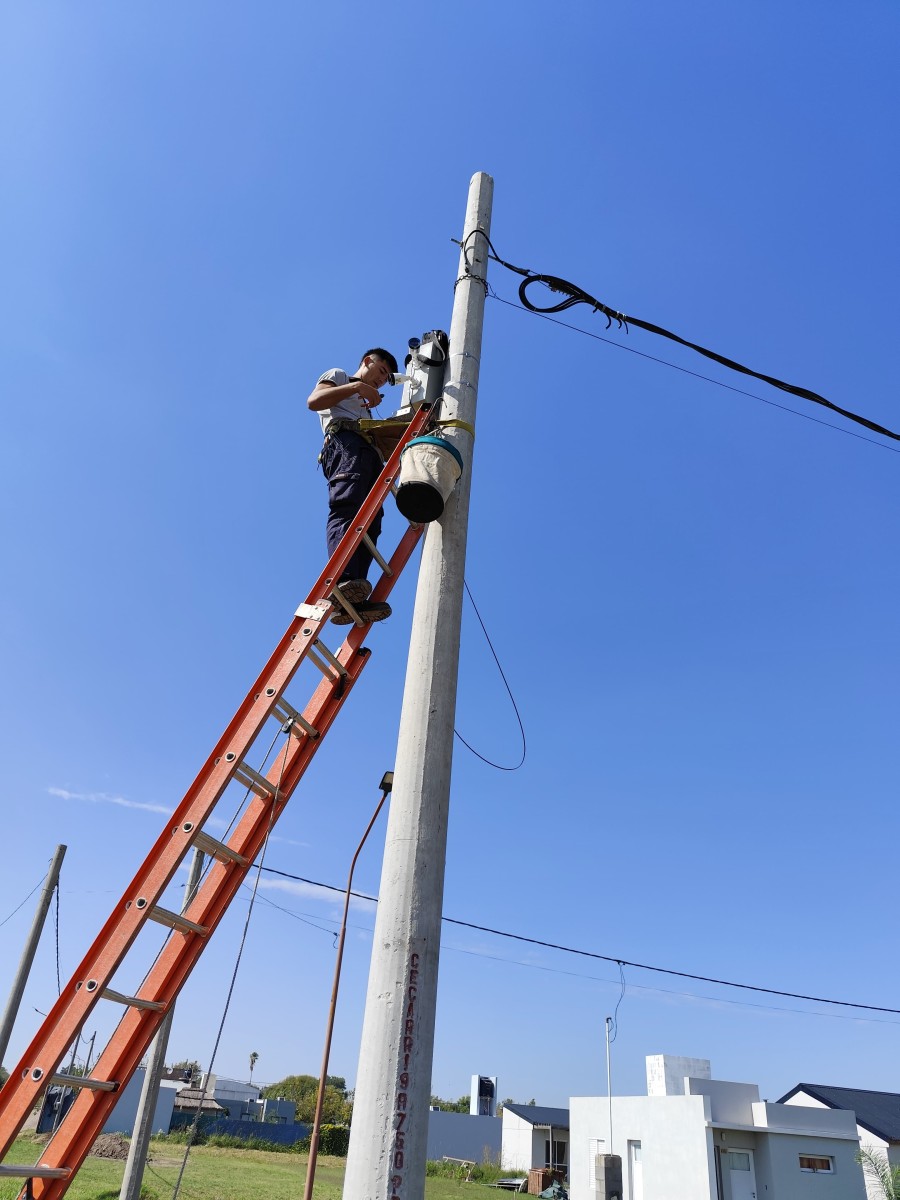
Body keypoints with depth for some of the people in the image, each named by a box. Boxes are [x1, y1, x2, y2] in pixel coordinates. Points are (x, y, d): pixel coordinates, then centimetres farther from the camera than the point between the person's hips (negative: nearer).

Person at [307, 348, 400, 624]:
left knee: (370, 522, -18)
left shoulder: (365, 406, 45)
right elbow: (313, 401, 5)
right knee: (347, 505, -31)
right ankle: (342, 579, -51)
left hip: (370, 455, 7)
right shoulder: (339, 375, 26)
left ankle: (352, 601, -35)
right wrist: (356, 386, 1)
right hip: (345, 441, -6)